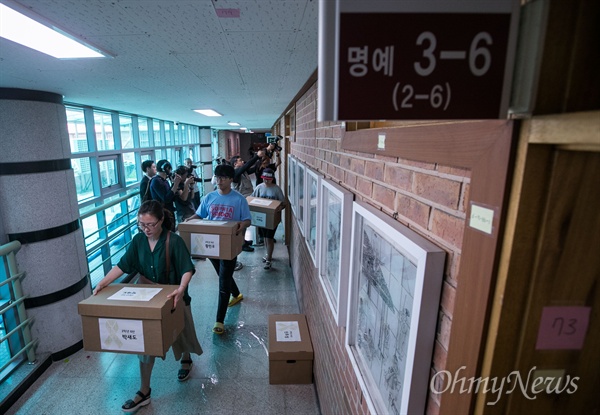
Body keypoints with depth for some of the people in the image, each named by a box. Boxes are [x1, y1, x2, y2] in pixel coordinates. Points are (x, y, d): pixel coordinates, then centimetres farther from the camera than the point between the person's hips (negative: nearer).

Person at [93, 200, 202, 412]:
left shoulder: (174, 241, -25)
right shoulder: (138, 240, -9)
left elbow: (187, 269, -28)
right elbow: (122, 265, -6)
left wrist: (181, 289, -44)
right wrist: (103, 283, -18)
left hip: (172, 297, -3)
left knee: (180, 332, 19)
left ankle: (186, 360, 52)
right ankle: (144, 391, 26)